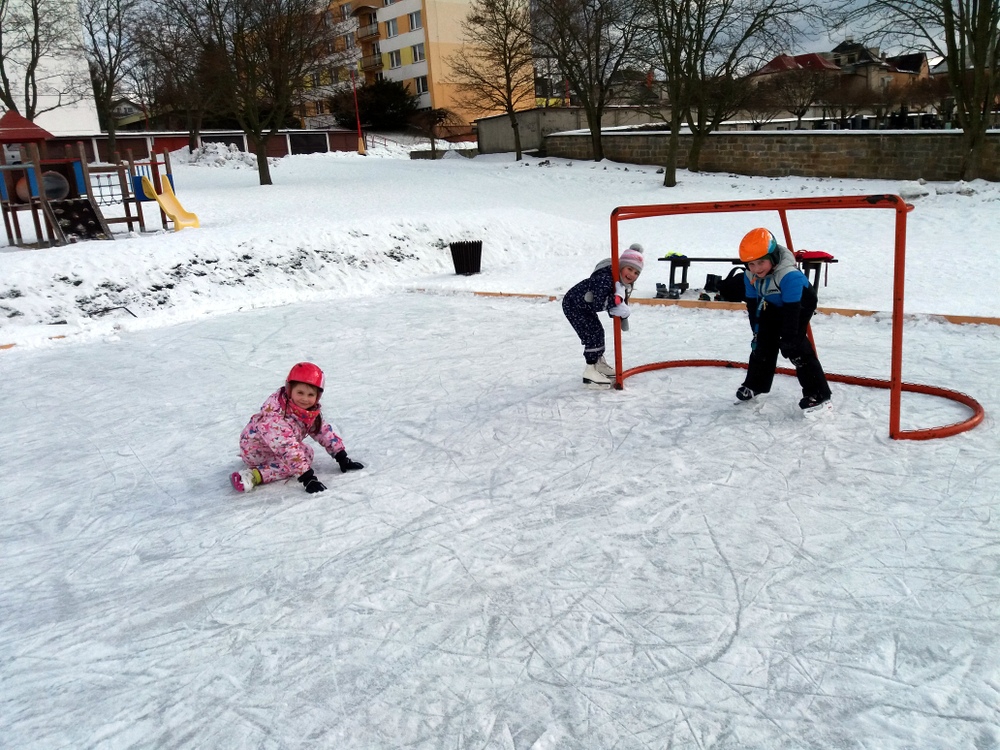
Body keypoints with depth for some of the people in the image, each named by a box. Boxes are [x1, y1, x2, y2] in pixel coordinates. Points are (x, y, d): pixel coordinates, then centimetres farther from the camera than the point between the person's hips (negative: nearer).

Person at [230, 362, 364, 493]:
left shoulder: (311, 410, -10)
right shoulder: (276, 414, -35)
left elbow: (324, 431, -1)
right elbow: (288, 449, -39)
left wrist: (342, 458, -5)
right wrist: (307, 478, -42)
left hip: (278, 450, 9)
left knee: (307, 452, -7)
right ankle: (255, 476, -26)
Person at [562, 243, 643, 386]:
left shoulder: (624, 284, -6)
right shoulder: (605, 279, -35)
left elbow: (612, 308, -7)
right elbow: (598, 305, -42)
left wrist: (622, 311, -28)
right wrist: (618, 297, -41)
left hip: (586, 307, 10)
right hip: (573, 305, -10)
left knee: (598, 332, 19)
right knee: (592, 334, -15)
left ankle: (599, 363, 38)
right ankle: (590, 372, -10)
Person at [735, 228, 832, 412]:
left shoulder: (789, 275, -40)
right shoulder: (750, 276, -20)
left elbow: (792, 310, -37)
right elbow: (752, 303, -6)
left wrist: (788, 339, -34)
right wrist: (756, 331, -5)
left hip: (800, 303, -6)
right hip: (774, 305, 7)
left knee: (795, 345, -18)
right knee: (763, 342, 7)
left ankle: (818, 393, -15)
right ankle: (755, 385, 25)